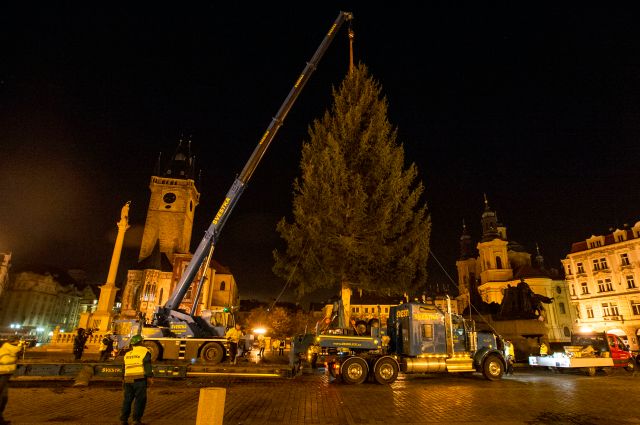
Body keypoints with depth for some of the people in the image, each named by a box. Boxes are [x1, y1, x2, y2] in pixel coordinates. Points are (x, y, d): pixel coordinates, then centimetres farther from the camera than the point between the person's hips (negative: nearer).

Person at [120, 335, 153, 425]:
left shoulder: (127, 354, 16)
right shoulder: (145, 352, -4)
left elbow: (124, 368, 21)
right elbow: (147, 366, -11)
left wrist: (123, 380, 29)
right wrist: (150, 377, -10)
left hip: (128, 380, 6)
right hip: (140, 380, -6)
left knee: (127, 399, 15)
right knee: (140, 400, 0)